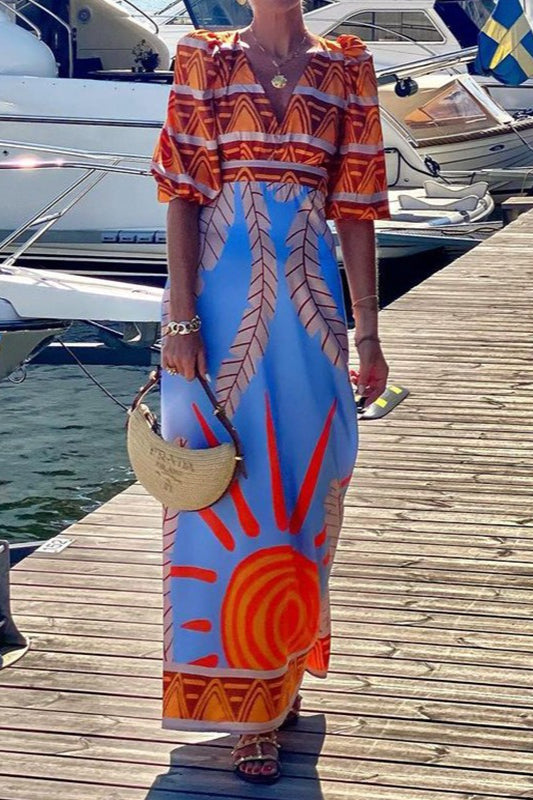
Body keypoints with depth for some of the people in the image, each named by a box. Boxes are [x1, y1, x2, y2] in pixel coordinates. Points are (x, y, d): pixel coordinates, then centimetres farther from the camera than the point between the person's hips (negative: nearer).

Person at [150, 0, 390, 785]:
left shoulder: (346, 69, 7)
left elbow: (355, 210, 7)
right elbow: (183, 196, -2)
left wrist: (368, 331, 5)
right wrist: (181, 317, -11)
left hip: (308, 299, 2)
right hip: (223, 295, -2)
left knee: (301, 486, 7)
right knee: (228, 491, 2)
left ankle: (280, 669, 24)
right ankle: (245, 701, 12)